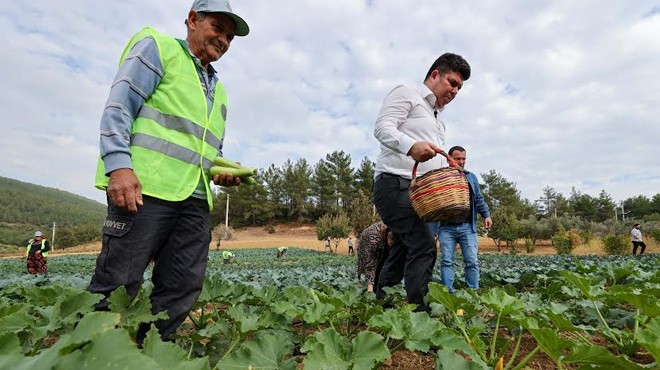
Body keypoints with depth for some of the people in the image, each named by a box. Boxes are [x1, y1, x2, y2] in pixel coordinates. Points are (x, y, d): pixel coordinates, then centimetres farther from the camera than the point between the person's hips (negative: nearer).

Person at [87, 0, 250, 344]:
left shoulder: (218, 91, 27)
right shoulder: (157, 47, 8)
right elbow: (118, 106, -5)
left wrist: (223, 171, 8)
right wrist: (119, 165, -19)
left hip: (196, 198, 7)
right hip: (145, 187, -7)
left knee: (182, 289, 5)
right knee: (117, 284, -5)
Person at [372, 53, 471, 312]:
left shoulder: (437, 119, 29)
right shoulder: (406, 93, 4)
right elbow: (382, 127, -13)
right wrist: (411, 145, -31)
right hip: (395, 183, -9)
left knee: (402, 253, 9)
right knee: (423, 247, -20)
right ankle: (418, 310, -17)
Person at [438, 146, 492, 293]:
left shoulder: (471, 177, 16)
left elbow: (479, 200, 18)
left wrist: (486, 215, 5)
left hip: (467, 227, 2)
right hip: (447, 227, -2)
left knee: (472, 261, 0)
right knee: (447, 261, -2)